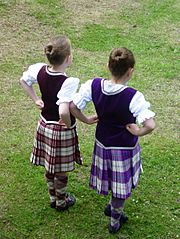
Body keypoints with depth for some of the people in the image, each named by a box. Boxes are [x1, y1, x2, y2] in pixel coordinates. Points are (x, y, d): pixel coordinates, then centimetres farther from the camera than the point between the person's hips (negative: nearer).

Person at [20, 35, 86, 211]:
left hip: (44, 125, 6)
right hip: (61, 130, -6)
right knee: (61, 170, 17)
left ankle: (53, 197, 47)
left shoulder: (39, 70, -11)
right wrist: (69, 124, -21)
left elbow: (23, 81, 8)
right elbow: (63, 112, -41)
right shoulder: (69, 82, -31)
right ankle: (61, 202, 39)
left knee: (49, 167, 25)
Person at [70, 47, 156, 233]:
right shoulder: (133, 97, -29)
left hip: (102, 143, 4)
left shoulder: (93, 85, -16)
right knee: (122, 184, 19)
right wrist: (137, 132, -18)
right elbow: (150, 125, -37)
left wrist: (86, 120, 4)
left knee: (111, 178, 31)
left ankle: (112, 206, 52)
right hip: (125, 148, -4)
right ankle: (115, 221, 39)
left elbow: (73, 107, -10)